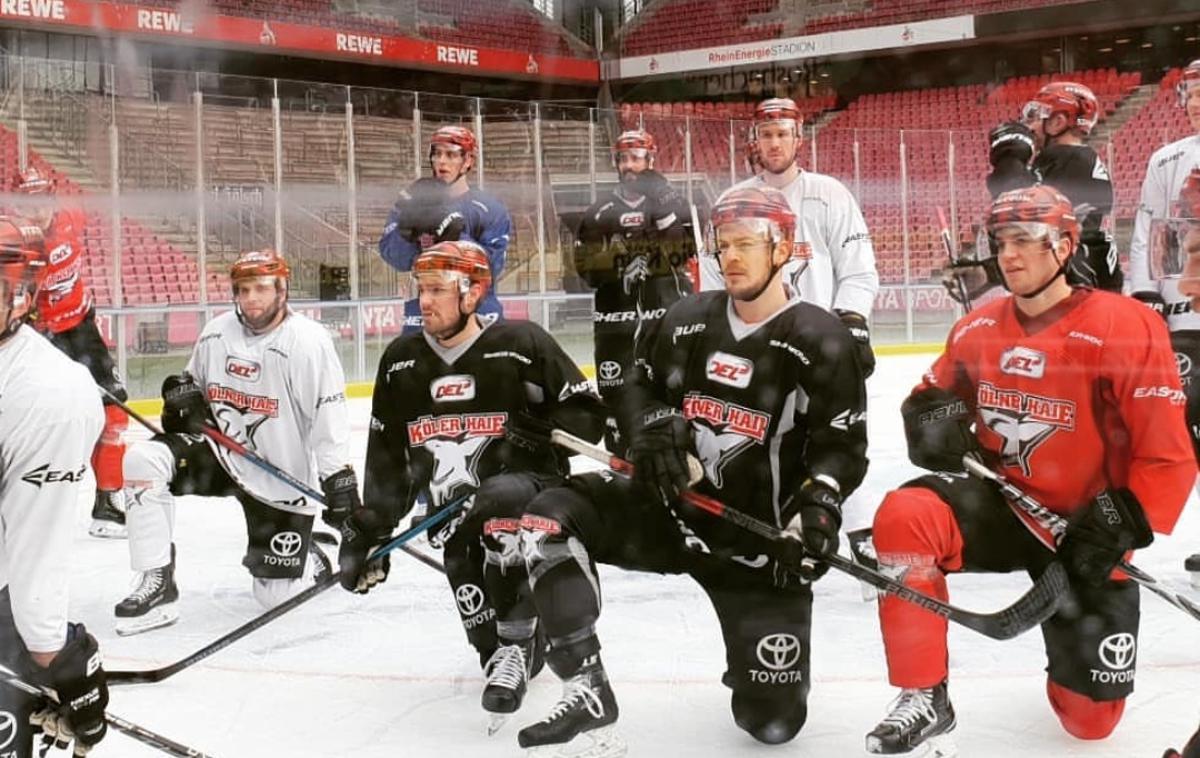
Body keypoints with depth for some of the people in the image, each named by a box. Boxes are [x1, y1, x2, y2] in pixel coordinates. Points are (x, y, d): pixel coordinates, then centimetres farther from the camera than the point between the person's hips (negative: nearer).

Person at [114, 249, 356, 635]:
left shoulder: (309, 341, -19)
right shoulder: (216, 333, -1)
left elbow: (329, 417, -21)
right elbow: (194, 383, 16)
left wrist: (340, 480, -27)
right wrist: (183, 389, -8)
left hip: (281, 476, -5)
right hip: (220, 453, 5)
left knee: (277, 594, -4)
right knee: (143, 459, -21)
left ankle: (310, 560, 35)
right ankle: (157, 585, -13)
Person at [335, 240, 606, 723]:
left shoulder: (521, 344, -10)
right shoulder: (400, 361, 5)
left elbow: (587, 415, -5)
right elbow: (388, 457, 10)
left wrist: (541, 432, -23)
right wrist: (370, 526, 4)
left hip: (528, 487, -4)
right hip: (453, 510, 4)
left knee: (500, 503, -38)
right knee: (482, 630, -7)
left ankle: (516, 647, -23)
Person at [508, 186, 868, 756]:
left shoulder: (820, 343, -11)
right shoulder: (687, 320, 2)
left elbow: (843, 446, -11)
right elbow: (641, 388, 15)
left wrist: (819, 505, -30)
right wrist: (654, 426, -7)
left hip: (760, 539, -3)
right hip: (671, 508, 4)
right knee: (550, 518, -21)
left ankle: (755, 658, 32)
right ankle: (587, 692, -17)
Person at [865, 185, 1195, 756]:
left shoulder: (1125, 329, -17)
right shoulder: (977, 329, -1)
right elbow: (931, 397, 13)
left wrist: (1121, 528, -23)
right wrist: (932, 417, -10)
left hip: (1082, 528, -3)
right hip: (998, 503, 3)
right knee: (903, 515, -31)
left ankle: (1073, 634, 39)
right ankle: (925, 700, -18)